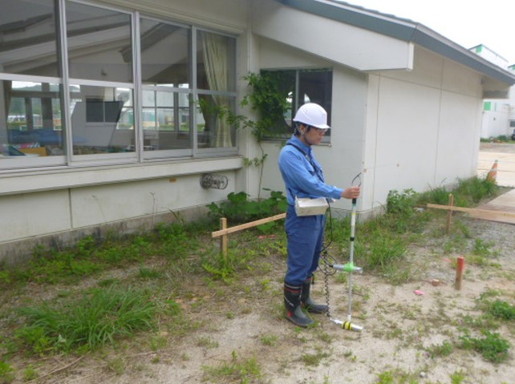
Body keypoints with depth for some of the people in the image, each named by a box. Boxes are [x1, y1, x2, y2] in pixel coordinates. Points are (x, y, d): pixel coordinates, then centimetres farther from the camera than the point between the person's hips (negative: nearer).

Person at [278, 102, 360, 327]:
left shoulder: (307, 151, 10)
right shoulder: (289, 153, -20)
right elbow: (309, 184, -28)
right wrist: (341, 193, -29)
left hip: (317, 216, 9)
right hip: (301, 219, -9)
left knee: (310, 263, 19)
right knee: (298, 266, 2)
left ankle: (305, 300, 35)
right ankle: (291, 309, 17)